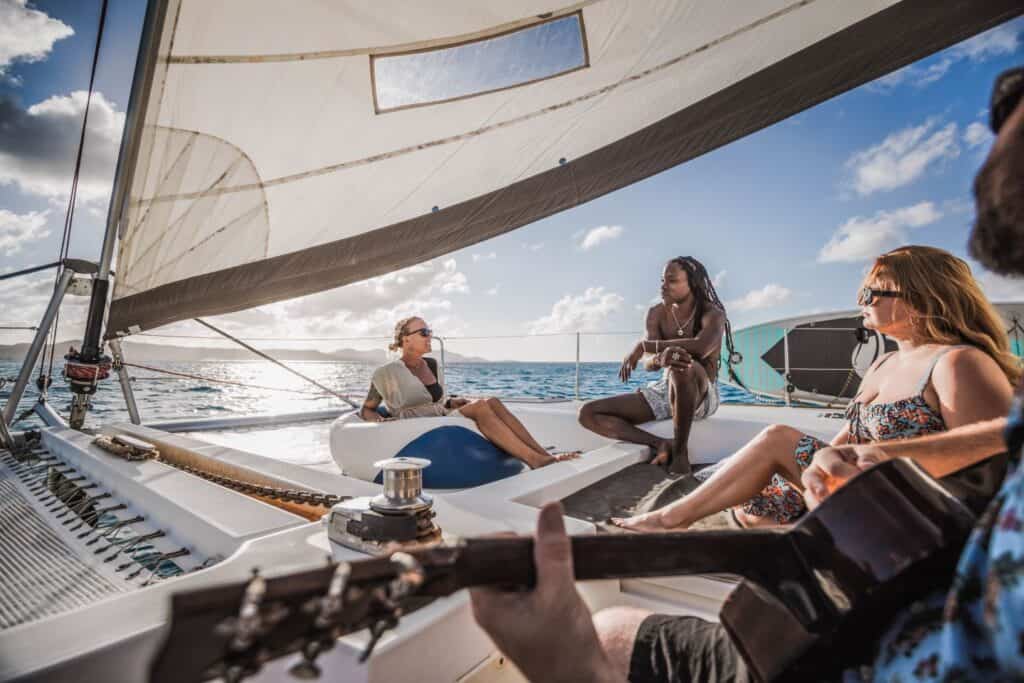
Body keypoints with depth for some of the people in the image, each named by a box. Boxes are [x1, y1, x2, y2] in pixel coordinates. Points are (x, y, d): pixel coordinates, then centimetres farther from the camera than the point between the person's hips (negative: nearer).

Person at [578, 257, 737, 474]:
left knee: (680, 363, -42)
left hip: (703, 395, -5)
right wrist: (660, 358, -36)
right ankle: (660, 444, -17)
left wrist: (644, 346, -26)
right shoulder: (657, 313, 3)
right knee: (589, 413, -10)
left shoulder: (712, 314, -10)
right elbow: (650, 364, -10)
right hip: (665, 389, 5)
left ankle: (680, 452, -26)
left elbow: (701, 347, -35)